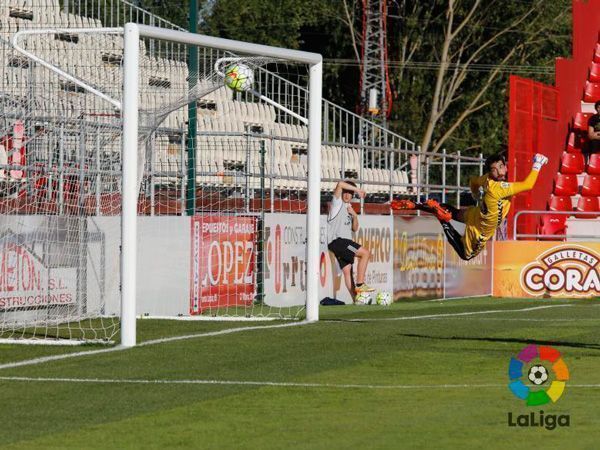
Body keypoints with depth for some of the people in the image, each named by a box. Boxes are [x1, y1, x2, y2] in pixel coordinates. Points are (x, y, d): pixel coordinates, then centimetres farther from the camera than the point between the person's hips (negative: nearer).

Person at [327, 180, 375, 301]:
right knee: (365, 253, -16)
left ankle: (356, 299, -1)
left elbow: (354, 228, 21)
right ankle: (360, 284, -18)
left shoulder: (349, 207, 23)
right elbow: (340, 184, -19)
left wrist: (355, 216, 4)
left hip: (344, 242, 8)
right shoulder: (338, 202, 0)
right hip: (337, 240, -8)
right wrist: (358, 190, -12)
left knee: (347, 270, 3)